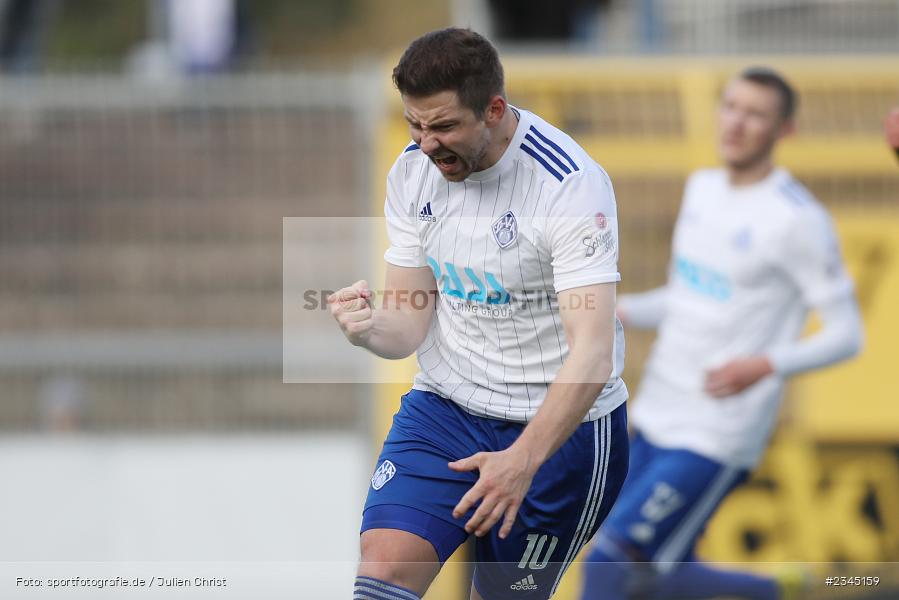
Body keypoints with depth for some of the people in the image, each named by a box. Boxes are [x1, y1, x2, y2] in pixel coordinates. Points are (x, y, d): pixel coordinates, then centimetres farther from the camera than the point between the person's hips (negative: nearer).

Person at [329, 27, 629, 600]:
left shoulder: (572, 185, -21)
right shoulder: (413, 171, -2)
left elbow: (593, 351, -28)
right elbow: (411, 324, 3)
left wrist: (523, 459, -41)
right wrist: (369, 327, -23)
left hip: (561, 424, -4)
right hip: (444, 406, 4)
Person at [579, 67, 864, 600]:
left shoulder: (799, 220, -13)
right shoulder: (704, 188, 11)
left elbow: (846, 335, -12)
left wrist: (765, 365, -27)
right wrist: (624, 312, 6)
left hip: (718, 437, -8)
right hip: (659, 417, 8)